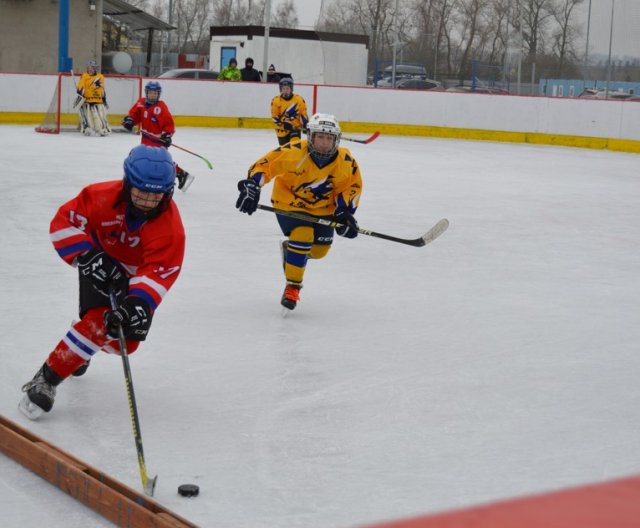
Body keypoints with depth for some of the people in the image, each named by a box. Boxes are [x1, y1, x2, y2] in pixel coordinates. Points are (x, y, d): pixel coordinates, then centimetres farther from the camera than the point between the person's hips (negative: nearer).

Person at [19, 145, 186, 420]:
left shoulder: (170, 227, -30)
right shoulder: (102, 196, -28)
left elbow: (158, 273, -37)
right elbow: (64, 221, -26)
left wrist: (138, 302, -54)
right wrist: (87, 257, -37)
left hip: (134, 277, 2)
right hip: (99, 265, -2)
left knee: (124, 341, -3)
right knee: (98, 322, -23)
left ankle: (81, 348, 30)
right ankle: (46, 380, -15)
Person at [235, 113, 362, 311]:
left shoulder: (346, 162, -19)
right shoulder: (293, 152, -29)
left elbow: (353, 186, -4)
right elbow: (264, 164, -22)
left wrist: (345, 213, -13)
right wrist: (251, 187, -32)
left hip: (322, 208, 4)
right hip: (289, 202, -4)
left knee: (319, 250, 6)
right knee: (302, 235, -26)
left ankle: (290, 250, 42)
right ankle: (292, 287, -9)